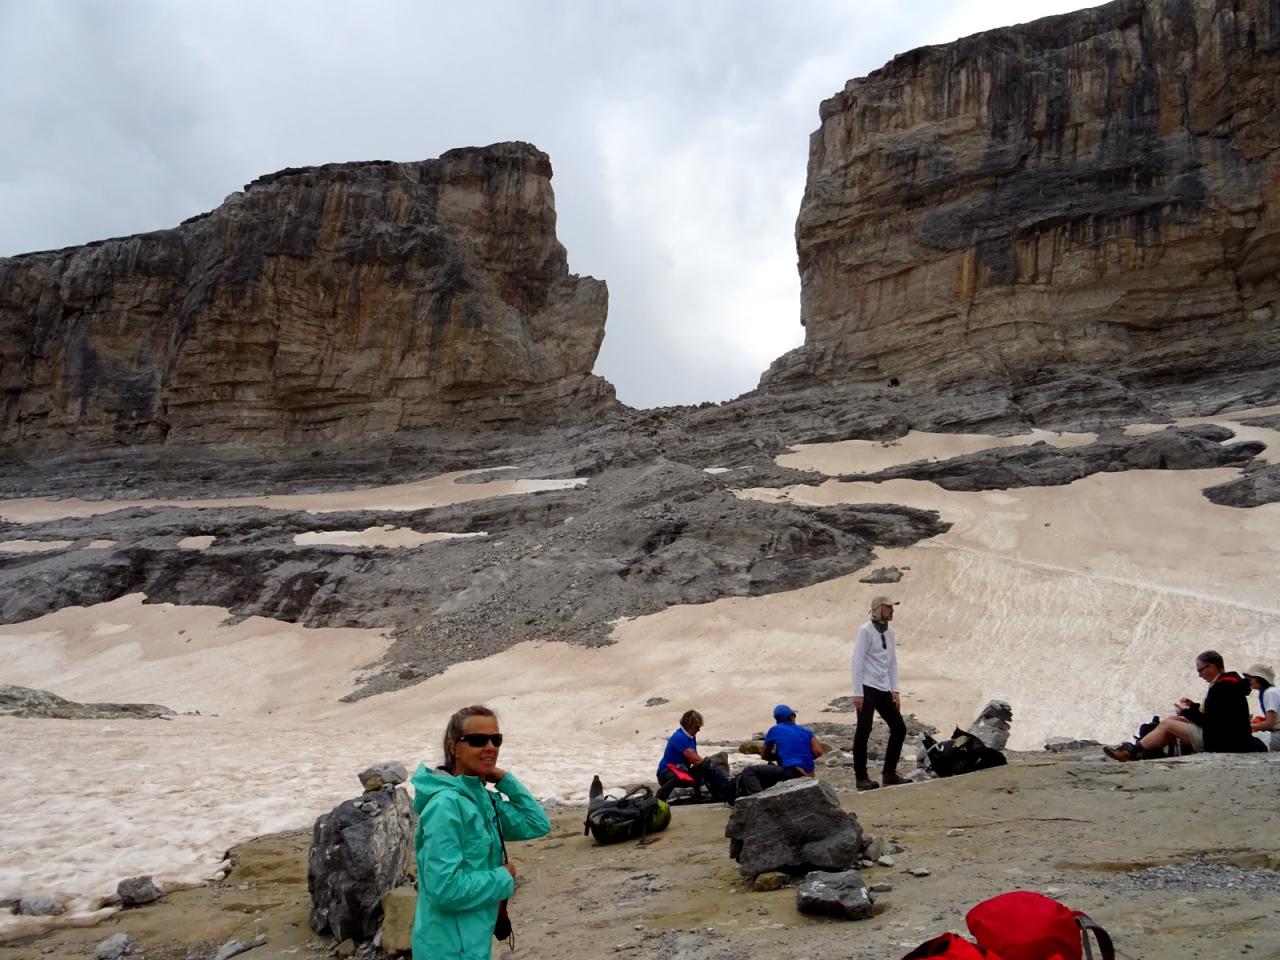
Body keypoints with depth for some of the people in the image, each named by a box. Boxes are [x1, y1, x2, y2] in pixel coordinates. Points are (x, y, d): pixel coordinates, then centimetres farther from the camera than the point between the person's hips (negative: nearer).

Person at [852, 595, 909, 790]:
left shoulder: (890, 632, 10)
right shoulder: (866, 631, -10)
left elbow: (892, 662, 15)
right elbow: (858, 662, -12)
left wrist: (895, 690, 9)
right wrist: (857, 693, -15)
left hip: (884, 690, 8)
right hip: (867, 688, -7)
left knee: (899, 728, 8)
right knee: (864, 732, -5)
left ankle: (890, 774, 20)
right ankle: (861, 777, 6)